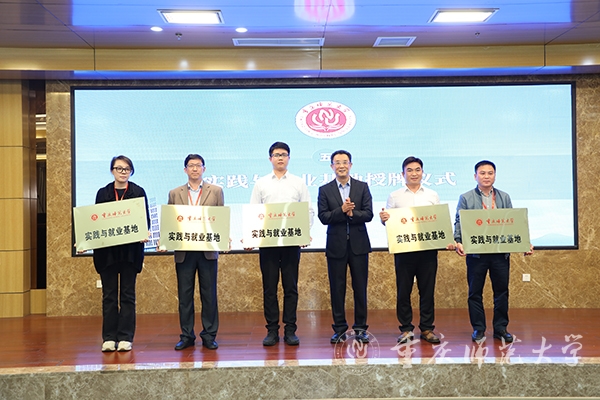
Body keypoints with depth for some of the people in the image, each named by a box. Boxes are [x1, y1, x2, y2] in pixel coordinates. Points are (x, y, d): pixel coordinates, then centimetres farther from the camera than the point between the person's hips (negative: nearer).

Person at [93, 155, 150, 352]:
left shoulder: (138, 192, 4)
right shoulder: (103, 193, 9)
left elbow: (145, 218, 2)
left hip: (130, 249, -1)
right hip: (106, 250, 2)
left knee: (128, 295, 4)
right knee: (109, 295, 6)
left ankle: (126, 338, 9)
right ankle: (109, 338, 13)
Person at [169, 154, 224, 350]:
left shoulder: (216, 191, 7)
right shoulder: (175, 194, 10)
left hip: (208, 249, -1)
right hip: (183, 250, 1)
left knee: (209, 294, 3)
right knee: (184, 294, 6)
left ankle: (209, 335, 12)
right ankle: (186, 335, 15)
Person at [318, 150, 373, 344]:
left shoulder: (362, 187, 5)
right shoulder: (325, 190, 4)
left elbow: (368, 214, -3)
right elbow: (323, 217, -6)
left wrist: (351, 213, -19)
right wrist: (341, 210, -20)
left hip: (359, 244, 0)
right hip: (336, 245, 0)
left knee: (360, 288, 4)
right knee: (337, 289, 4)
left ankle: (360, 328, 13)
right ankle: (339, 328, 14)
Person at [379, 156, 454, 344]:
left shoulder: (432, 195, 10)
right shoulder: (395, 196, 7)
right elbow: (388, 222, 5)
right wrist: (383, 218, -17)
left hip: (428, 248, 1)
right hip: (403, 249, -1)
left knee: (427, 289, 5)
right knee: (403, 290, 3)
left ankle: (427, 328, 15)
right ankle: (406, 329, 14)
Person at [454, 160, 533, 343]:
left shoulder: (504, 197, 12)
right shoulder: (466, 198, 5)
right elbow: (459, 223, -2)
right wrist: (458, 241, -18)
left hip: (501, 251, 2)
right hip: (476, 252, -2)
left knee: (501, 291, 6)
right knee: (475, 292, 4)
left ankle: (501, 328, 17)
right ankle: (478, 328, 14)